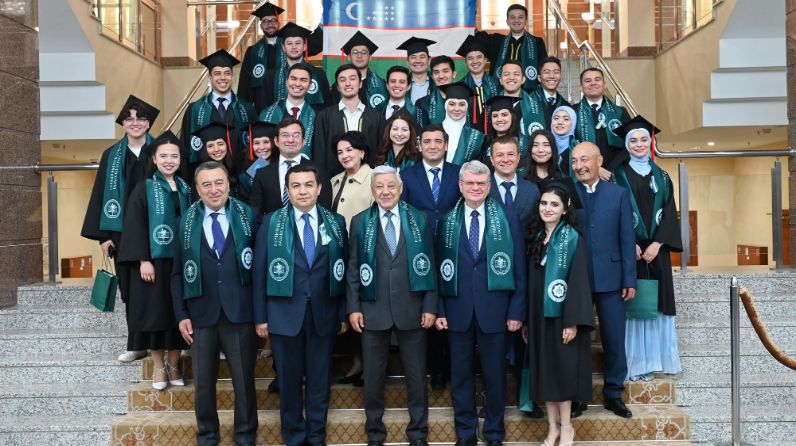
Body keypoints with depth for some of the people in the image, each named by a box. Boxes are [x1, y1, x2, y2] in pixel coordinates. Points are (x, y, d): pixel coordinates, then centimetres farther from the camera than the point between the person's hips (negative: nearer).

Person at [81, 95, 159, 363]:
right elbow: (101, 195, 8)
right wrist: (103, 235, 1)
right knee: (130, 291, 6)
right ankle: (136, 345, 14)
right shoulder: (111, 156, 10)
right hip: (122, 232, 2)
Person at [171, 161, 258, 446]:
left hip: (240, 314, -1)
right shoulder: (187, 221, 5)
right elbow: (178, 273, 6)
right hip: (201, 315, 1)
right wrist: (181, 315, -1)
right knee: (203, 383, 12)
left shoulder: (247, 215, 1)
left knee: (244, 381, 9)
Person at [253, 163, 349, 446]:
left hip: (324, 315, 1)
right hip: (284, 314, -1)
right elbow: (260, 272, 0)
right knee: (289, 380, 9)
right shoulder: (271, 223, 1)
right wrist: (260, 316, -3)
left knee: (319, 379, 9)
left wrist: (343, 313, 3)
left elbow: (343, 271, 5)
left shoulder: (336, 223, 4)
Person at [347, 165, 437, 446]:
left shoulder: (419, 220, 4)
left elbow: (430, 265, 3)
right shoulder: (360, 222, 4)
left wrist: (430, 306, -3)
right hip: (373, 310, 0)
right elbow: (353, 268, 3)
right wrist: (353, 308, -4)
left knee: (416, 375, 9)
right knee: (373, 377, 10)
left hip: (412, 310, 0)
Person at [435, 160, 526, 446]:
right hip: (458, 311, 1)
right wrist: (439, 310, -2)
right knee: (461, 374, 10)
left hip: (494, 310, -1)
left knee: (495, 374, 9)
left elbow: (518, 269, 1)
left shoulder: (507, 220, 1)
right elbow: (439, 269, 4)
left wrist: (517, 311, -4)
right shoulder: (446, 222, 4)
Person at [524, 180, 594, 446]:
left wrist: (572, 321, -18)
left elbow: (578, 282, -13)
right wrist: (526, 320, 7)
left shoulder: (572, 238, -8)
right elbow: (529, 281, 9)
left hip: (561, 315, -5)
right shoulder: (535, 237, 8)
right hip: (538, 316, 5)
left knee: (562, 369, 1)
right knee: (544, 369, 9)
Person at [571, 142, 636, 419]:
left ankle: (613, 394, 23)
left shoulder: (618, 194, 4)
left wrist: (630, 280, -1)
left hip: (610, 278, 1)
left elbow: (627, 239, 3)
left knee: (614, 339, 6)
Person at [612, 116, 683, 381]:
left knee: (657, 302, 5)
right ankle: (635, 363, 2)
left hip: (657, 248, 3)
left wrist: (657, 244, -9)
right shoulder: (619, 175, 3)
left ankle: (655, 359, 14)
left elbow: (669, 213, 6)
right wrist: (630, 245, -14)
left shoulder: (661, 176, 12)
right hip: (628, 249, -3)